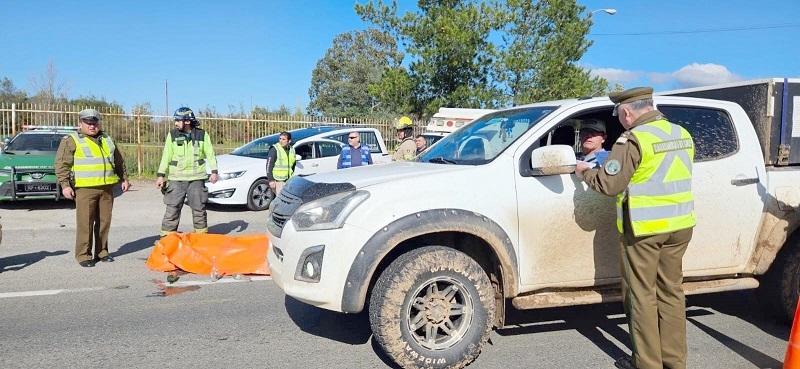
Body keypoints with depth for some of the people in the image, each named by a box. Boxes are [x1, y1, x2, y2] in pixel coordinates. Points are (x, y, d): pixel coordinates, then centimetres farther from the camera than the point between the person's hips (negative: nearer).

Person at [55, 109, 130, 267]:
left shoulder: (107, 140, 17)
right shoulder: (71, 140, 1)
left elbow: (119, 161, 24)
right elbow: (61, 164, -4)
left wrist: (124, 178, 20)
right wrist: (65, 185, -12)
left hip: (107, 188, 5)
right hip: (85, 189, -5)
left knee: (104, 222, 9)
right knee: (85, 223, -4)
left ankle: (102, 252, 19)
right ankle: (83, 255, 3)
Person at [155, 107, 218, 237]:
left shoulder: (202, 134, 2)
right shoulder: (172, 135, 4)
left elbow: (210, 154, 5)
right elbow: (166, 156, 4)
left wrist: (214, 171, -3)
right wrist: (161, 175, -1)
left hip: (196, 178, 0)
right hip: (176, 179, 0)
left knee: (199, 209, 7)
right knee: (172, 209, -1)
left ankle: (202, 234, 19)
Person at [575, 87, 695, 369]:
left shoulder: (633, 139, -16)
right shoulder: (682, 135, 9)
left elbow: (609, 184, -17)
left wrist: (585, 172, 1)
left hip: (644, 229, -7)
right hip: (679, 226, 7)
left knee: (642, 296, 4)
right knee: (671, 292, 15)